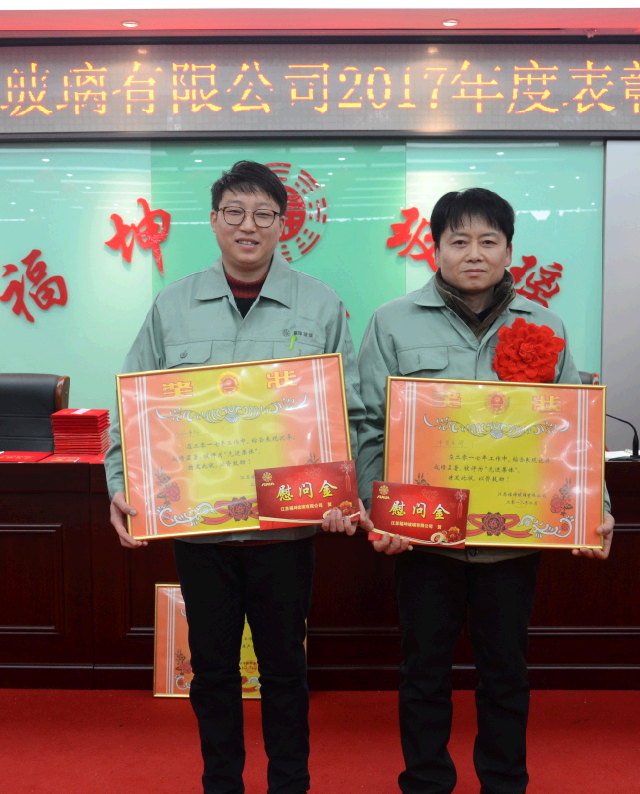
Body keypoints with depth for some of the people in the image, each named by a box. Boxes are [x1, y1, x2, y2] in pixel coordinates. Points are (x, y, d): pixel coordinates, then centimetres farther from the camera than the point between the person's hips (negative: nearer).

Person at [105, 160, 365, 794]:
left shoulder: (320, 307, 0)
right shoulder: (173, 306, 4)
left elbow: (350, 414, 0)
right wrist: (122, 486, -6)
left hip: (287, 521, -1)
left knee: (284, 664, 13)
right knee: (211, 665, 14)